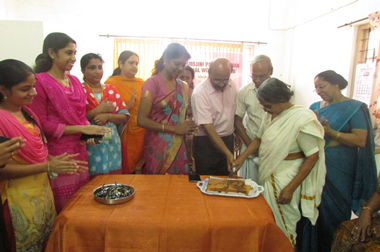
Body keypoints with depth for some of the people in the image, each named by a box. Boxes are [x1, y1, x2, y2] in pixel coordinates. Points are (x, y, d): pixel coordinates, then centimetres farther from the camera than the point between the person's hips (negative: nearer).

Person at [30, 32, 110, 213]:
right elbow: (41, 124, -13)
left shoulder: (75, 81, 12)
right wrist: (79, 129, -14)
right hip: (56, 154, -6)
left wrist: (88, 132, -1)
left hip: (78, 149, 6)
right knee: (62, 209, 5)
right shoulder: (40, 82, -10)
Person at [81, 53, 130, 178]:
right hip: (90, 144, -3)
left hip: (112, 143, 4)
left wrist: (108, 116, -10)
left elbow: (125, 117, 6)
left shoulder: (111, 90, 12)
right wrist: (98, 110, -13)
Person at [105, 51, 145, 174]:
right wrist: (127, 107, -16)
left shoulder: (142, 83, 12)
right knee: (125, 170, 1)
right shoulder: (111, 83, -1)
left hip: (142, 135, 4)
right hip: (124, 136, -4)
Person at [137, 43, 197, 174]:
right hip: (159, 148, -5)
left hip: (179, 147, 5)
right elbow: (142, 120, -13)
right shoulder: (152, 83, -6)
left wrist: (189, 127, -1)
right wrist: (174, 129, -14)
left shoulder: (183, 86, 12)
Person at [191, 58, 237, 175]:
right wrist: (228, 153, -25)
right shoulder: (199, 93, -19)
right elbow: (208, 127, -22)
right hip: (206, 142, -5)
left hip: (228, 140, 5)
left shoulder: (232, 85, -1)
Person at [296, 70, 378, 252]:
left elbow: (361, 140, -16)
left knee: (333, 212, 8)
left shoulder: (354, 108, -7)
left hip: (338, 173, -4)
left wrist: (330, 132, -23)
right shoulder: (315, 107, 9)